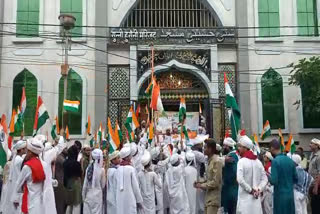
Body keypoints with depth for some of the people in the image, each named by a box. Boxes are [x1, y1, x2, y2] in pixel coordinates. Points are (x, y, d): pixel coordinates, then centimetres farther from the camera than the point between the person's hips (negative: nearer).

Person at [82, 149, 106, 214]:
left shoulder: (89, 168, -5)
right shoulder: (101, 169, -10)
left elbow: (85, 184, 0)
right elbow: (103, 185, -1)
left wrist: (84, 196, 11)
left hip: (88, 195, 3)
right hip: (97, 195, -2)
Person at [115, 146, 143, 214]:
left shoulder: (118, 170, 2)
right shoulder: (131, 169, -10)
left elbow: (116, 186, 7)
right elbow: (135, 186, -6)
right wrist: (139, 201, 4)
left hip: (120, 200, 4)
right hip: (130, 200, -4)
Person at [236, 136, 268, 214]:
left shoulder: (242, 161, -11)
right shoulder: (258, 162, 8)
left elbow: (240, 179, -20)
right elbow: (265, 179, 8)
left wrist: (250, 190, -10)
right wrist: (259, 189, 0)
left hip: (245, 197, -6)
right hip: (256, 197, 6)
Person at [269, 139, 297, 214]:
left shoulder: (275, 161, -15)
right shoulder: (290, 160, 3)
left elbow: (274, 181, -18)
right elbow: (295, 179, 10)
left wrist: (268, 177, 1)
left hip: (280, 195, -6)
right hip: (290, 194, 6)